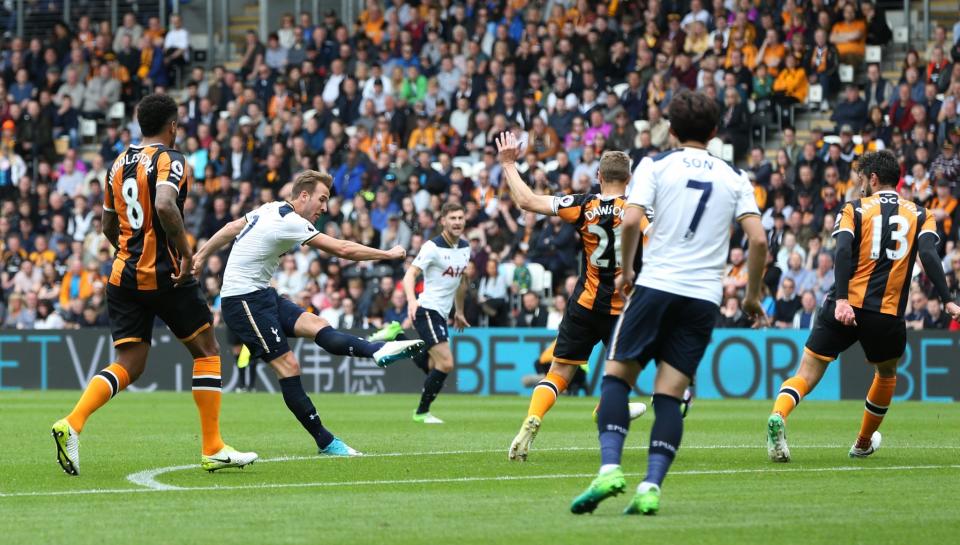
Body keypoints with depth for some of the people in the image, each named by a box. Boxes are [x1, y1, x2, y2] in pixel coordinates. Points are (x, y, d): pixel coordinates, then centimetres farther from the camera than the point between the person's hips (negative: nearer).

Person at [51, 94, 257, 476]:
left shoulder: (119, 164, 12)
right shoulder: (170, 161, -10)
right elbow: (164, 205, -29)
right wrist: (185, 251, -20)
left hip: (124, 274, 6)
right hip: (166, 276, -6)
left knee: (128, 366, 6)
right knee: (206, 350, 11)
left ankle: (72, 423, -19)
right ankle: (213, 449, 10)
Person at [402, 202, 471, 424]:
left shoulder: (465, 248, 11)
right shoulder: (433, 247, -14)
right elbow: (410, 274, -20)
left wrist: (459, 311, 28)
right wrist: (412, 300, -37)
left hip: (441, 314, 9)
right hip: (427, 311, -9)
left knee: (434, 367, 9)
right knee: (446, 363, -16)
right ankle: (422, 412, -5)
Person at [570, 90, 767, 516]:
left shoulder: (655, 165, 3)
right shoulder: (734, 178, 10)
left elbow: (631, 221, -10)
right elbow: (758, 239, 2)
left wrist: (626, 270, 6)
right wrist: (752, 296, 14)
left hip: (656, 285, -2)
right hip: (705, 296, 2)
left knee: (616, 375, 5)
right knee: (670, 393, 3)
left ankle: (610, 468, -15)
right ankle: (651, 487, -11)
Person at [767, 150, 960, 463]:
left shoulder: (854, 210, 7)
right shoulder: (920, 215, 12)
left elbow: (843, 252, -9)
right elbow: (929, 256, -5)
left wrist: (841, 300, -18)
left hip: (844, 309, -1)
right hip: (887, 316, 1)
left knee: (807, 375, -2)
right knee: (887, 375, 29)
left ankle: (778, 416, -31)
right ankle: (863, 443, 41)